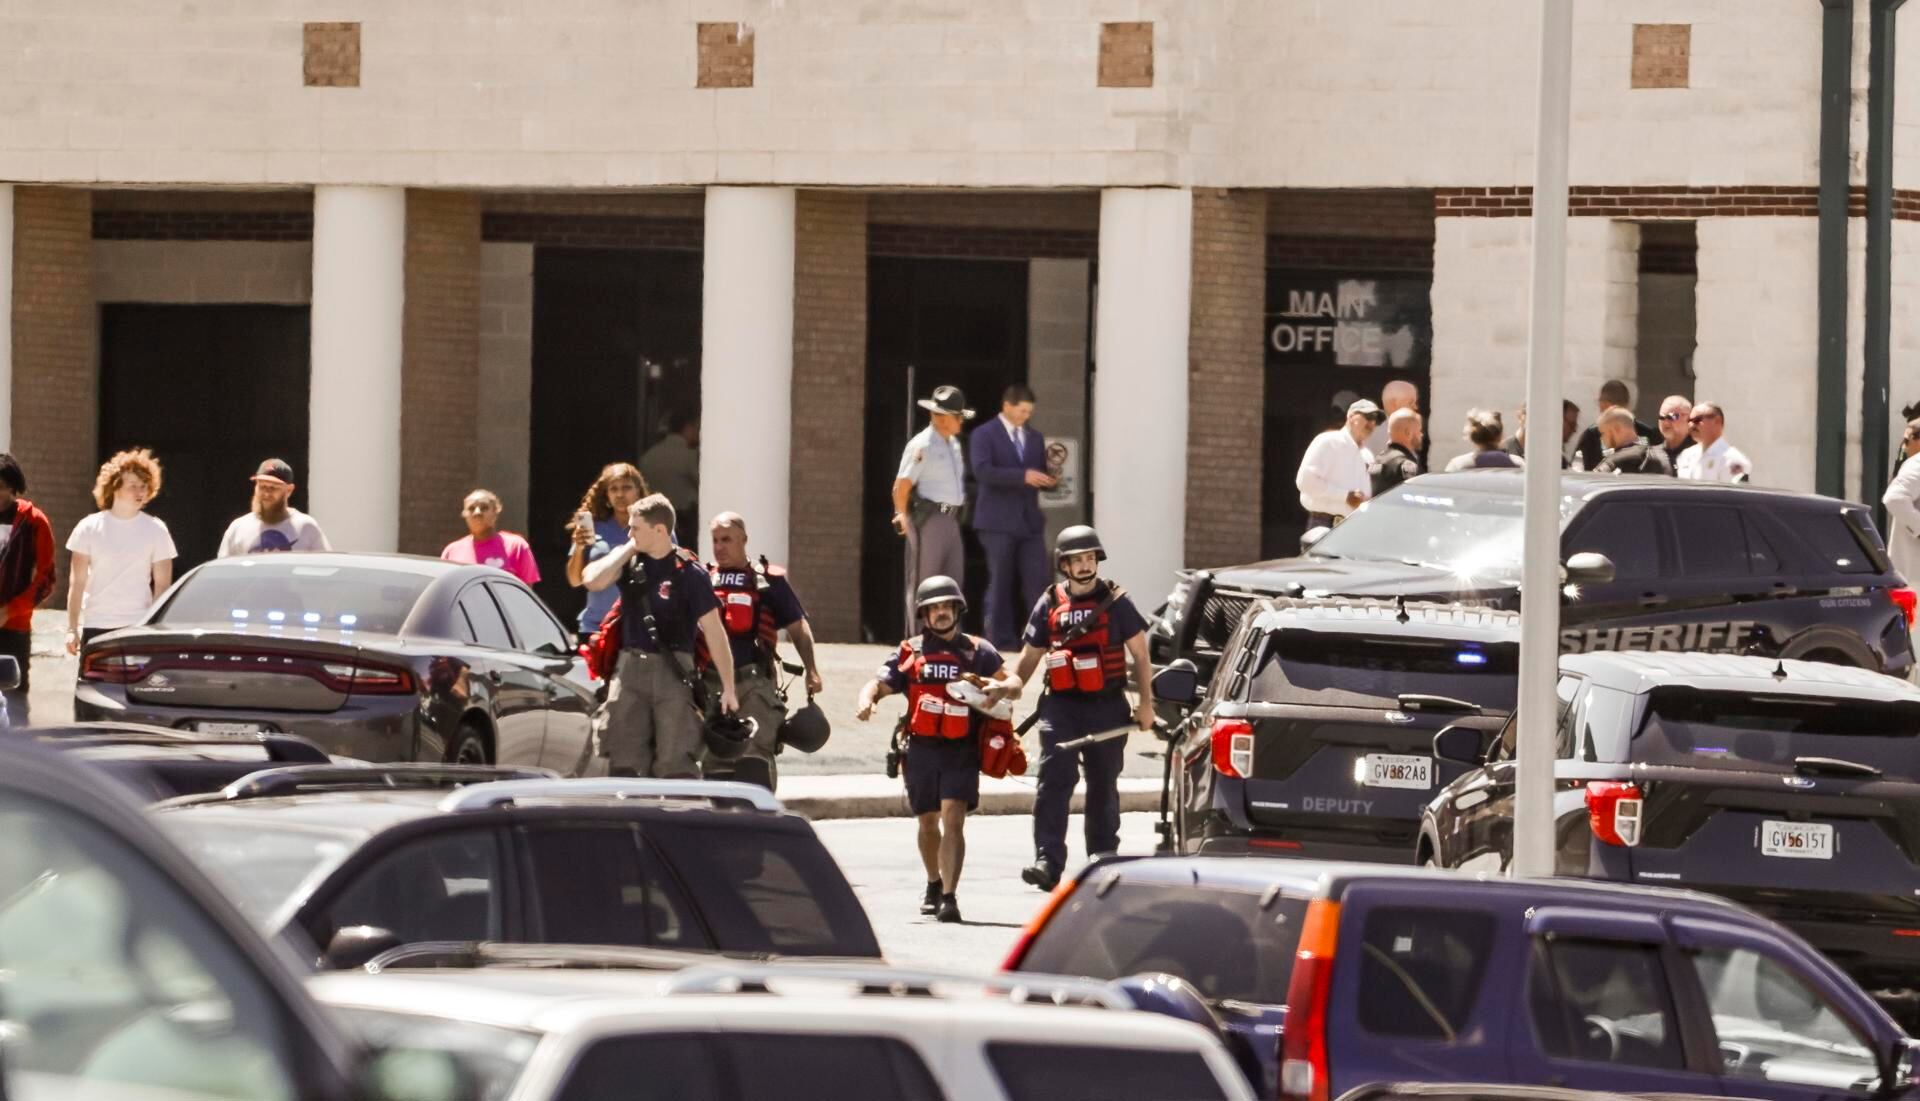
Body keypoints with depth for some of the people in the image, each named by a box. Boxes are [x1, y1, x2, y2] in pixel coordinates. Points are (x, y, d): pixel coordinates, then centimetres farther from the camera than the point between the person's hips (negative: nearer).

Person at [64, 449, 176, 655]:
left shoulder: (155, 530, 3)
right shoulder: (90, 528, 4)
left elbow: (162, 585, 4)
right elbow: (77, 582, 4)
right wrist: (72, 629, 0)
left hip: (139, 629, -1)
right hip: (95, 626, 1)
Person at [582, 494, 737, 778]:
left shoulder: (688, 573, -5)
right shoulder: (630, 563, 8)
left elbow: (713, 630, -5)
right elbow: (594, 581, -10)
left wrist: (728, 688, -7)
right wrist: (626, 550, -4)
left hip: (672, 672, -4)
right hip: (630, 669, 4)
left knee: (676, 764, -8)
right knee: (624, 762, 2)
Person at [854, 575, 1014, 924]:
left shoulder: (978, 652, 7)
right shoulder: (909, 653, 9)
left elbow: (1009, 686, 4)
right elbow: (879, 683, 0)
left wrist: (986, 686, -18)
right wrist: (866, 699, -23)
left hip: (962, 751, -2)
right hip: (922, 749, 2)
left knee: (953, 820, -16)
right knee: (928, 822, 16)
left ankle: (949, 896, -21)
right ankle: (934, 885, 39)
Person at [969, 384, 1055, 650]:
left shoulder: (1034, 437, 17)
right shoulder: (984, 435, -1)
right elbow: (983, 471, -17)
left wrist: (1050, 478, -5)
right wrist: (1023, 476, -25)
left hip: (1030, 521, 5)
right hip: (999, 522, -4)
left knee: (1037, 583, -4)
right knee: (1000, 583, 0)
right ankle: (1001, 639, 4)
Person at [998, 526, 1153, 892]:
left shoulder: (1115, 602, 4)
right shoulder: (1049, 604, 10)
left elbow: (1140, 655, 7)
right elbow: (1031, 655, 16)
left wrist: (1145, 703, 1)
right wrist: (1012, 683, -4)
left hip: (1106, 709, 0)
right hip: (1061, 707, 0)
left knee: (1103, 787, 11)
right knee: (1054, 782, -15)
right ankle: (1048, 862, -22)